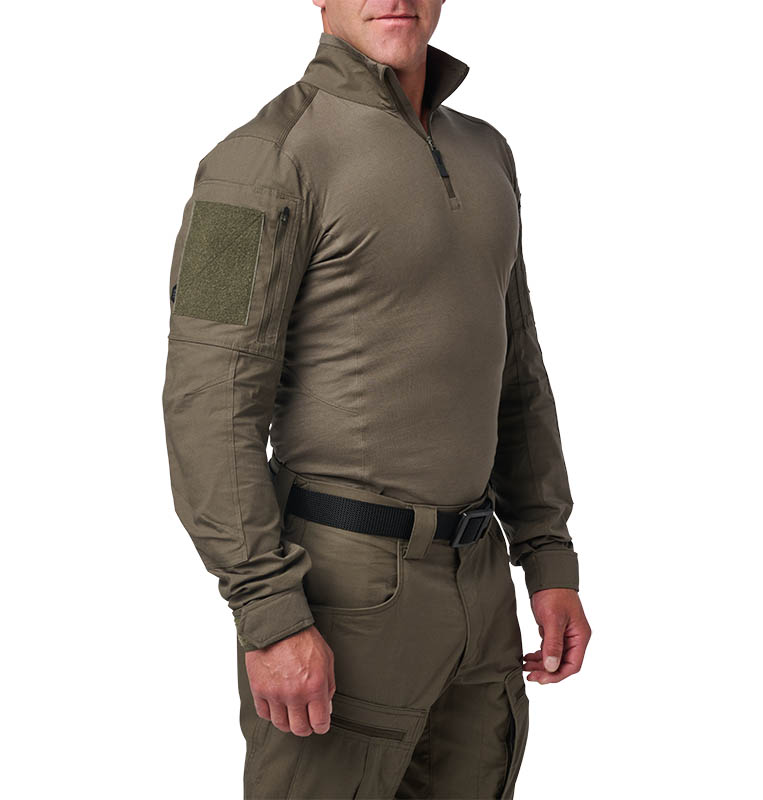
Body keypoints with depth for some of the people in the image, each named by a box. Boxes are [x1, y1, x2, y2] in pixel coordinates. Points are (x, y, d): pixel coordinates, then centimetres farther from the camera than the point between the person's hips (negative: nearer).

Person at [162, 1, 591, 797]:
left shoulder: (480, 155, 12)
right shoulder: (263, 161, -13)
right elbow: (209, 408, -16)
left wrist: (551, 562, 10)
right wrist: (269, 620, -22)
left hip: (467, 579, 8)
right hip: (337, 585, -7)